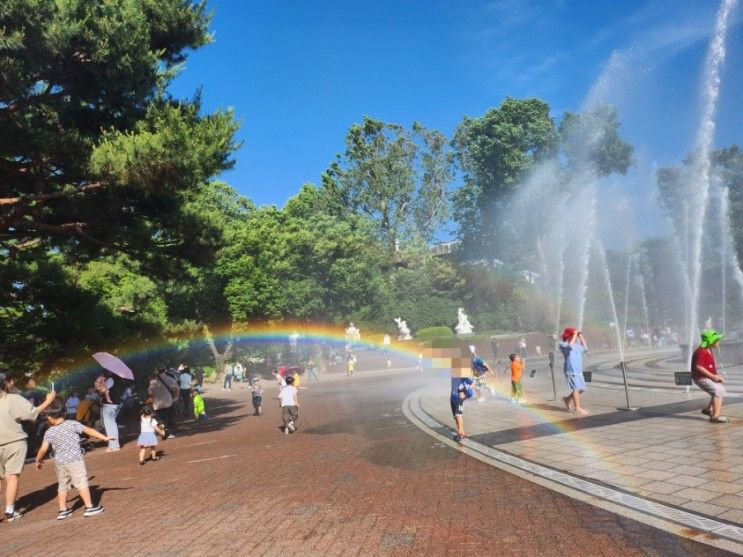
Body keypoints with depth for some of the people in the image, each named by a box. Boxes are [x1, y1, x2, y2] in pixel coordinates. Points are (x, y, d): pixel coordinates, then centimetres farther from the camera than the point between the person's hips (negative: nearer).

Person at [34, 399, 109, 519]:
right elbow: (89, 430, -5)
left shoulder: (49, 432, 1)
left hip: (60, 462, 3)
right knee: (81, 483, 0)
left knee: (62, 486, 17)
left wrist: (38, 461, 17)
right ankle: (90, 507, 1)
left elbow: (43, 449, -1)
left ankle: (63, 510, 22)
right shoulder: (72, 424, -5)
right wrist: (104, 437, -1)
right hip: (74, 460, -3)